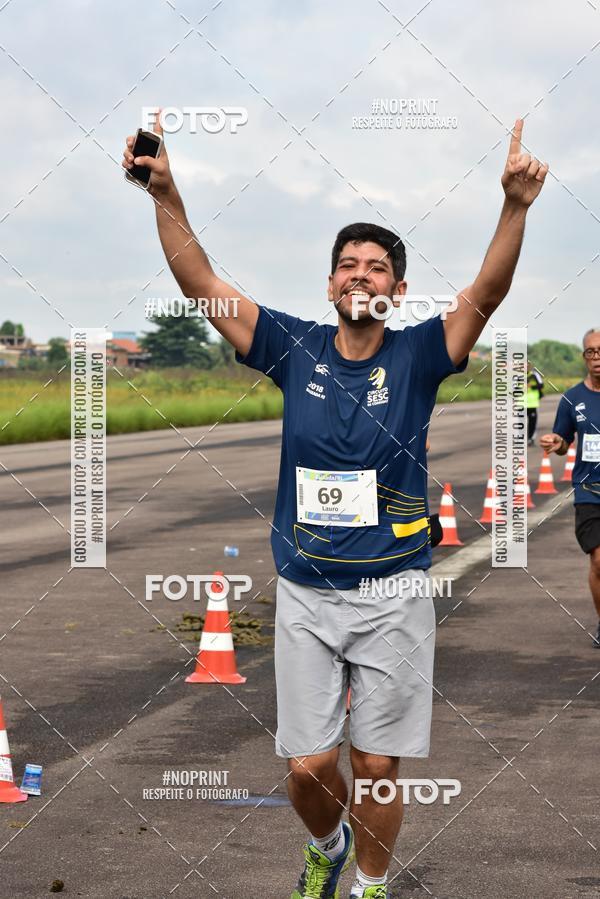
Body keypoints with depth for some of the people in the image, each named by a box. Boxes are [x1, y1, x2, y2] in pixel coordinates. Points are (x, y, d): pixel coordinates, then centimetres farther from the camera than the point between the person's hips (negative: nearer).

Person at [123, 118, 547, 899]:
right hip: (306, 596, 1)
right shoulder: (296, 347, 1)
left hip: (394, 595, -1)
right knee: (308, 766, 4)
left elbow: (487, 292, -18)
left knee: (376, 766, 6)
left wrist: (516, 205, -34)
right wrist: (165, 195, -17)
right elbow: (201, 285, -4)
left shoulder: (417, 355, -3)